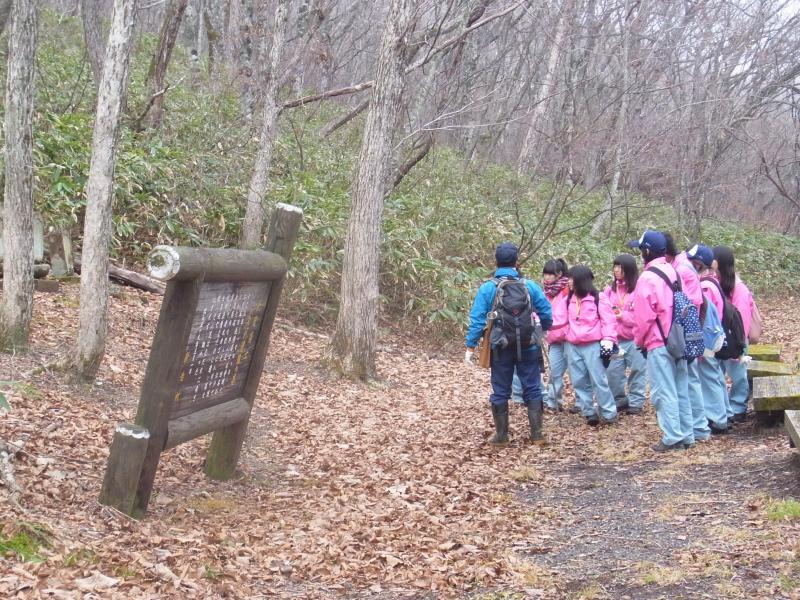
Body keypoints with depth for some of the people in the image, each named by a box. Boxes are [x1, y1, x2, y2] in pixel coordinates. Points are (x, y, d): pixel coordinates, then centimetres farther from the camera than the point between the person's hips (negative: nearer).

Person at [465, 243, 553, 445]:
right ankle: (536, 434, 7)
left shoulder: (487, 288, -7)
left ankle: (502, 435, 13)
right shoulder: (529, 286, -4)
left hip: (500, 347, -1)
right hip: (526, 346, 1)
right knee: (532, 389, 9)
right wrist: (540, 331, 19)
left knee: (500, 391, 9)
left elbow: (477, 319, -10)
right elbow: (547, 314, -1)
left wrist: (470, 347, -5)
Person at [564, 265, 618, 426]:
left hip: (592, 345, -7)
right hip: (573, 346, 7)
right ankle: (589, 413, 14)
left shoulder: (598, 298, -6)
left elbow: (608, 320, -8)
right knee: (579, 382, 7)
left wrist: (608, 339, -17)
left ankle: (609, 414, 2)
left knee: (598, 380, -6)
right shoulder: (570, 299, 13)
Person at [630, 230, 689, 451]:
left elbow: (644, 316, -14)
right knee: (679, 389, 13)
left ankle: (672, 437, -3)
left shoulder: (647, 278, -13)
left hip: (658, 343, -7)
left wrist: (639, 340, 1)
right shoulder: (673, 272, 9)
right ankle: (683, 433, 18)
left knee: (663, 392, -3)